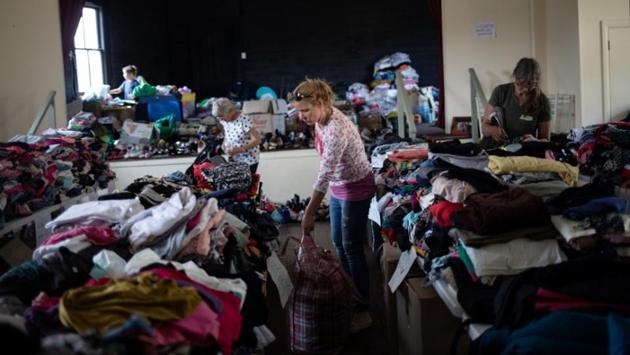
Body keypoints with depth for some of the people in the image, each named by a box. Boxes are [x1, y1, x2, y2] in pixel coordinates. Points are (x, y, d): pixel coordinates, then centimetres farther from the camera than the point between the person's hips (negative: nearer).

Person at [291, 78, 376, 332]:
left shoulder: (336, 128, -31)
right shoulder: (320, 120, -3)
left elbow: (325, 173, -31)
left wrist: (310, 213, -28)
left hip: (356, 188, -9)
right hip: (338, 187, 9)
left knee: (352, 248, -2)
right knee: (338, 243, 16)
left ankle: (363, 311, 9)